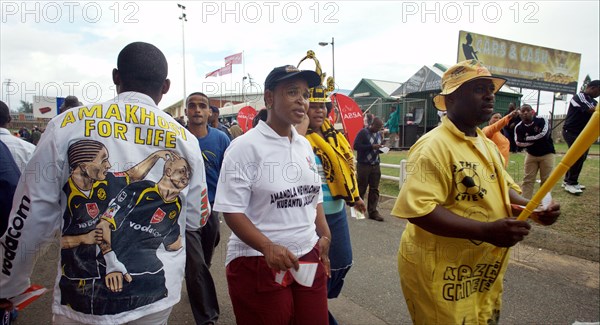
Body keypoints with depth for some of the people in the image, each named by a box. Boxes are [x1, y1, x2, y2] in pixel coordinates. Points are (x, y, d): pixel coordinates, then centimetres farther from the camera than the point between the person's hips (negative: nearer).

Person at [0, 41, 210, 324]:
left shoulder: (67, 125, -10)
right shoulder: (185, 139, -5)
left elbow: (31, 219, -6)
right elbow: (196, 218, 3)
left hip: (83, 298, -1)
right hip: (158, 298, 2)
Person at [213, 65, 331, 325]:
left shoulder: (305, 145, 7)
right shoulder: (245, 146, -12)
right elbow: (232, 210, -15)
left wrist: (324, 235, 7)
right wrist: (268, 247, -25)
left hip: (309, 259, 6)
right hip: (259, 264, -6)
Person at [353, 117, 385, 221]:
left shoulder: (379, 134, 12)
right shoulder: (363, 132, -9)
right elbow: (356, 146, -18)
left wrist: (381, 147, -3)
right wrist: (372, 147, -23)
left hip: (375, 165, 6)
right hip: (363, 165, -6)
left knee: (374, 189, 4)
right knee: (361, 188, 4)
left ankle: (373, 211, 9)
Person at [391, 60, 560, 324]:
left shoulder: (487, 144, 9)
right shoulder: (435, 145, -22)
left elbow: (502, 188, 18)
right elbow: (417, 209, -31)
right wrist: (486, 231, -32)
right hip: (442, 274, -9)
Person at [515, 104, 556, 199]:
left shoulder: (542, 120, -16)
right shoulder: (519, 127, -10)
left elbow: (544, 135, -28)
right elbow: (518, 142, -15)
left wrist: (527, 139, -18)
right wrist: (536, 140, -24)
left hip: (547, 154, -2)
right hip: (531, 155, 2)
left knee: (547, 179, 3)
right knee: (527, 179, 2)